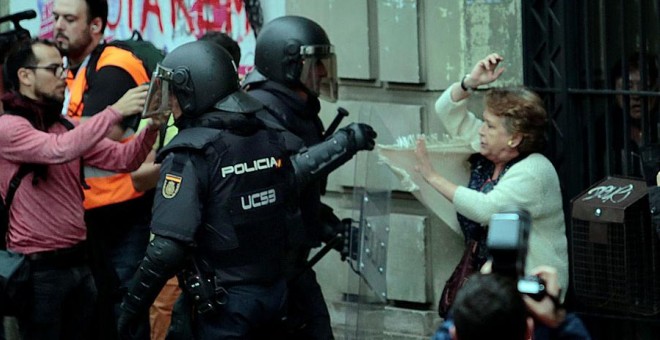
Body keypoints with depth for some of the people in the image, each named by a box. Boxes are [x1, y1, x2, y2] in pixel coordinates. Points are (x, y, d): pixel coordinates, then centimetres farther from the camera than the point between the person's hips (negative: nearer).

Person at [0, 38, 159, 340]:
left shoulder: (66, 126, 12)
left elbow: (123, 158, 4)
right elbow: (59, 150, -29)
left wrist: (152, 126, -14)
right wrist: (115, 111, -29)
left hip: (78, 261, 7)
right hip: (39, 268, -7)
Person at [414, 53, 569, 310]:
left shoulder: (533, 172, -14)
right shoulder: (484, 154, 10)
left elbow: (487, 210, -27)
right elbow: (447, 111, 18)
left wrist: (433, 177, -20)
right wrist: (472, 81, -1)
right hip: (483, 273, 7)